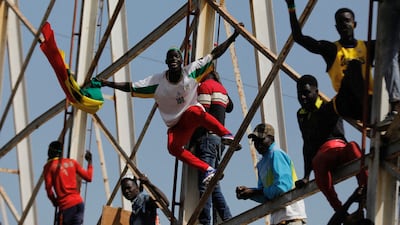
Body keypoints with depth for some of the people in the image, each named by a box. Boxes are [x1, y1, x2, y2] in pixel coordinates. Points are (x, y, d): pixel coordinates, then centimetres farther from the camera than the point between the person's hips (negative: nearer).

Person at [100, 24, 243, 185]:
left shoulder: (192, 71, -9)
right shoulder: (157, 81, -8)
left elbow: (214, 54, -7)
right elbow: (130, 87, -4)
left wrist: (233, 37, -12)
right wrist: (106, 83, -15)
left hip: (191, 116, -2)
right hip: (175, 124, 2)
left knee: (194, 112, -41)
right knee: (173, 147, -31)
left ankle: (225, 134, -32)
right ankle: (207, 170, -27)